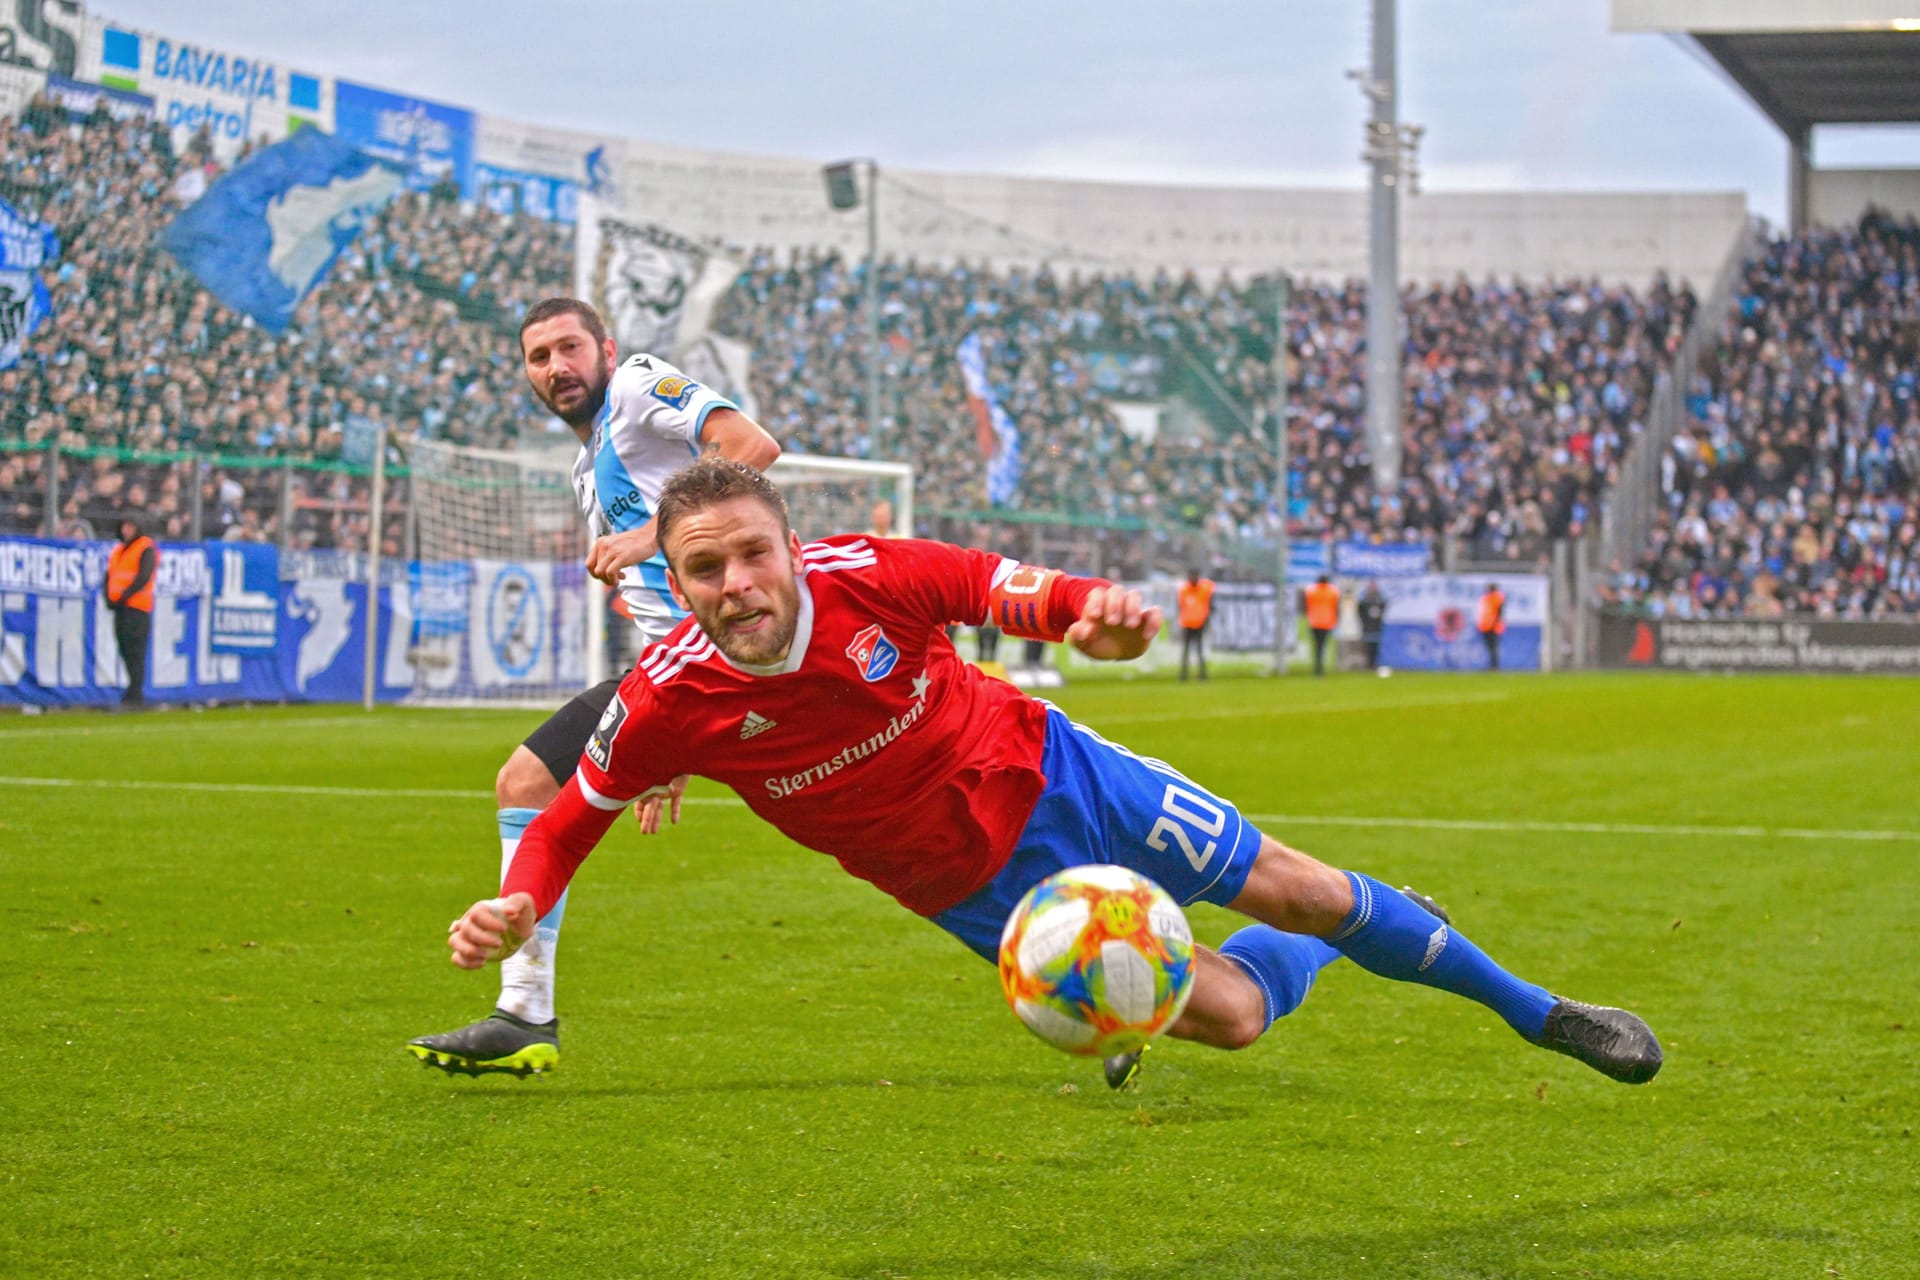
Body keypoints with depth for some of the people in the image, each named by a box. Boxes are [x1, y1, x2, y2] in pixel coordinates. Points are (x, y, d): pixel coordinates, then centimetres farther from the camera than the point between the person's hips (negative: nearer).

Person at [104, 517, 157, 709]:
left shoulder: (146, 549, -2)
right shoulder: (117, 550, 21)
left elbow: (144, 577, -13)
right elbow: (109, 576, 20)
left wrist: (124, 596, -16)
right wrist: (110, 598, 4)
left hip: (137, 607, -8)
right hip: (119, 607, 8)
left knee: (135, 652, -12)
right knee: (125, 652, 8)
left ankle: (135, 696, -15)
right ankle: (135, 695, 14)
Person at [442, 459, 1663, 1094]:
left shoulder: (862, 575, -25)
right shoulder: (667, 702, -23)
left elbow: (998, 582, -10)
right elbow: (575, 816, -7)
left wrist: (1092, 611, -31)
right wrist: (518, 906, -26)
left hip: (1047, 773, 0)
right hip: (982, 888, 0)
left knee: (1301, 891, 3)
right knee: (1231, 1013, -4)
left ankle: (1535, 1010, 28)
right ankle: (1314, 959, 35)